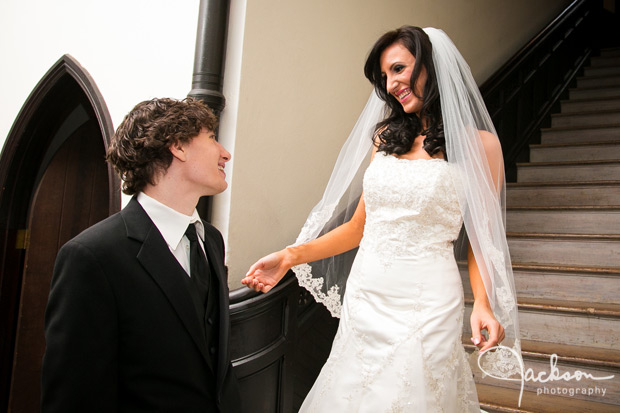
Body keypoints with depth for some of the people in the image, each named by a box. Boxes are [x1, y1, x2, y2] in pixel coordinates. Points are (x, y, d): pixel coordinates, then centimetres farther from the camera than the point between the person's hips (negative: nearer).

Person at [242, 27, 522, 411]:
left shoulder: (479, 144, -2)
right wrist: (292, 256, 5)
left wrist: (483, 304, -16)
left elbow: (481, 238, 0)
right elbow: (360, 225, 12)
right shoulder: (385, 137, 10)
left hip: (424, 305, -4)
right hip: (362, 301, 4)